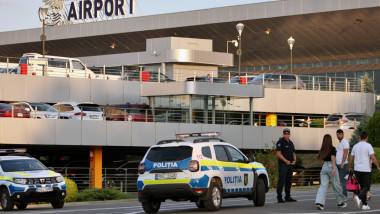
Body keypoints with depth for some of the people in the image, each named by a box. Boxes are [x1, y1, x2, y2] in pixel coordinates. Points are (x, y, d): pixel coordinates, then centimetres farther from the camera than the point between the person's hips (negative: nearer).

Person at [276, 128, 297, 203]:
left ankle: (288, 197, 16)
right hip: (283, 164, -7)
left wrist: (294, 160, 2)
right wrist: (286, 161, -17)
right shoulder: (280, 142, -5)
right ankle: (279, 197, -10)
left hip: (290, 164, 7)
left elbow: (293, 153, 22)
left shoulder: (291, 143, 18)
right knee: (281, 181, -10)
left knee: (289, 181, 9)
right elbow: (278, 153, -12)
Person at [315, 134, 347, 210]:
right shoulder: (332, 149, -8)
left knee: (323, 185, -2)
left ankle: (319, 202, -20)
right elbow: (333, 159, -15)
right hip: (331, 166, -5)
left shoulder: (323, 150, 8)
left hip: (324, 167, 5)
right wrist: (334, 169, -19)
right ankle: (340, 203, 21)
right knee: (336, 186, 8)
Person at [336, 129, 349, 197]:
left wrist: (342, 163, -24)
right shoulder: (340, 143, 21)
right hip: (338, 164, 10)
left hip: (343, 164, -10)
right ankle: (343, 196, 11)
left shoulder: (345, 142, -10)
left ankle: (344, 196, -9)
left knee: (343, 180, -10)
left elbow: (345, 153, -18)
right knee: (341, 180, 9)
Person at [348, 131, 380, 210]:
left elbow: (351, 159, 13)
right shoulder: (368, 146, -7)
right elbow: (373, 158, -13)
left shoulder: (355, 146, 9)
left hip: (357, 169, 5)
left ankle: (364, 204, 9)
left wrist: (349, 168, 26)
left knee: (362, 186, 12)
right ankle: (359, 196, -28)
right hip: (366, 170, -5)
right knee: (366, 187, -1)